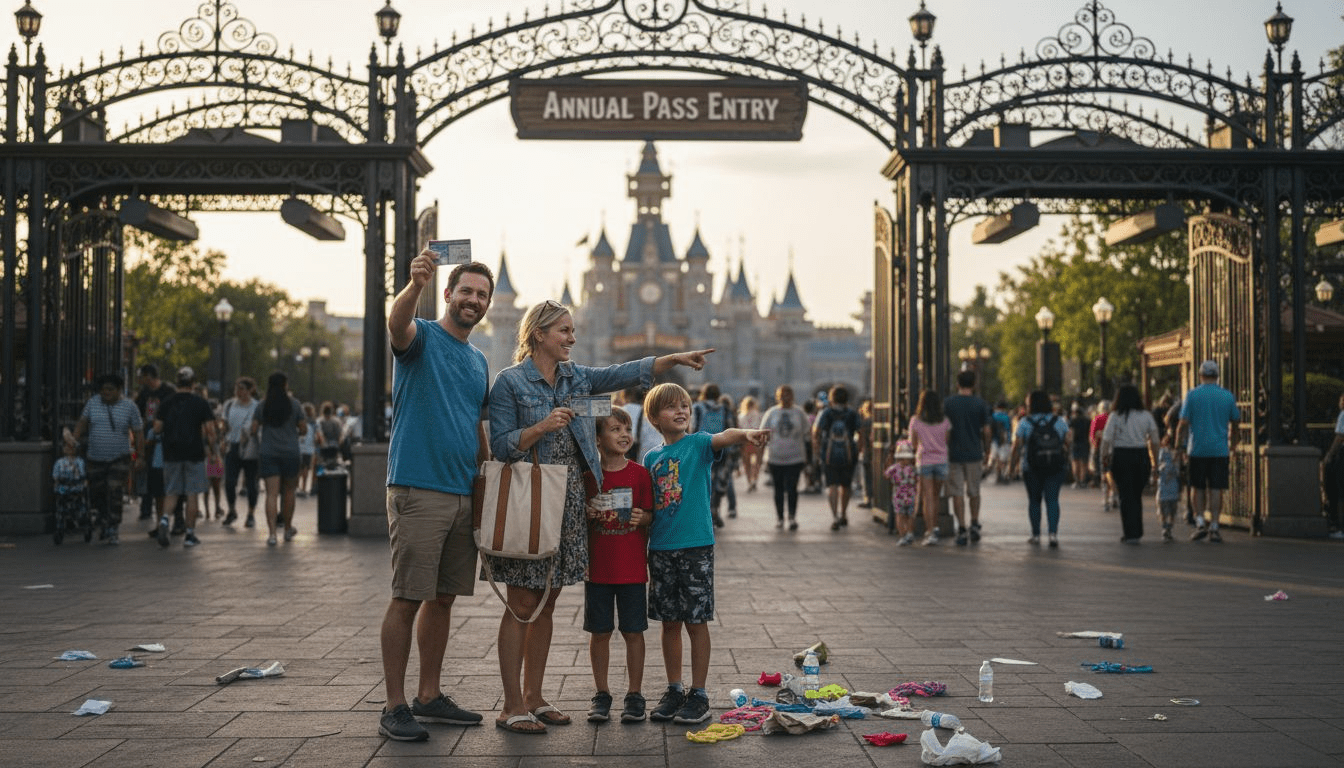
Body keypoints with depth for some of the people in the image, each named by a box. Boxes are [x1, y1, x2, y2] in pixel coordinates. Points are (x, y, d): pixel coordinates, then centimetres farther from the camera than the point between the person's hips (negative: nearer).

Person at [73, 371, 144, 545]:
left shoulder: (129, 407, -3)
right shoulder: (93, 403, 3)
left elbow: (138, 432, 0)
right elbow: (82, 423, 9)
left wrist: (140, 457, -3)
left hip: (119, 459, -3)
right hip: (95, 459, 3)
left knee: (114, 493, -12)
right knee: (96, 494, 10)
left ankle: (113, 530, -5)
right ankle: (104, 523, 33)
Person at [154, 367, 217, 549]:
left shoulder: (167, 403, 2)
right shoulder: (200, 402, -4)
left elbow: (157, 428, 2)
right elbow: (210, 429, -8)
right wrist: (209, 440, 12)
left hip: (171, 453, 2)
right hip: (194, 453, -2)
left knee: (171, 492, 12)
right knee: (192, 494, 3)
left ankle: (164, 518, -15)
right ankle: (190, 534, 5)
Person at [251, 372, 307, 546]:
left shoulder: (263, 406, 0)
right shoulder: (294, 405, -2)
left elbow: (254, 430, 0)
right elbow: (303, 429, 1)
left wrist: (259, 439, 22)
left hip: (268, 453, 0)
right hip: (290, 453, 0)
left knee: (272, 494, -3)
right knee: (288, 491, 14)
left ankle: (272, 533, -13)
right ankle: (288, 528, 27)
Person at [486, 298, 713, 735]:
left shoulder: (574, 377, 14)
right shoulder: (509, 383, -6)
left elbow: (624, 374, 10)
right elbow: (501, 446, -11)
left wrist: (675, 359, 3)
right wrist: (543, 427, -23)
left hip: (567, 504, 7)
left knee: (546, 605, 11)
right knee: (521, 606, -4)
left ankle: (533, 698, 19)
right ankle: (512, 707, 3)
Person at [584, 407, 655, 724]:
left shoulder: (639, 474, -1)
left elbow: (650, 516, 3)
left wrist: (642, 518, -18)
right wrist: (587, 515, -14)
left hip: (632, 567, -1)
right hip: (597, 567, 1)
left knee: (633, 631, 4)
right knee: (599, 632, 7)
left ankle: (634, 694, 16)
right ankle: (602, 694, 19)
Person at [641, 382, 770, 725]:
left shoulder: (697, 443, -2)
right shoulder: (651, 458, 10)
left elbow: (723, 437, -25)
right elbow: (648, 506, 14)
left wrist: (747, 433, -45)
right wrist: (642, 535, 8)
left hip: (695, 545, -4)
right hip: (660, 547, 4)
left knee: (696, 621, 1)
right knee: (670, 622, 10)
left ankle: (698, 694, 11)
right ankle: (674, 690, 22)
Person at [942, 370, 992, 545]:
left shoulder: (947, 403, -1)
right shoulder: (981, 404, -2)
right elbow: (987, 431, -1)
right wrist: (987, 453, 9)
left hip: (954, 454, 0)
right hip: (974, 454, 1)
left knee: (957, 493, 2)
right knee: (974, 491, 16)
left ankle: (962, 529, -2)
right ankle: (974, 524, 12)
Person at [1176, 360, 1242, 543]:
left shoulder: (1192, 395, -3)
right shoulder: (1227, 396, 3)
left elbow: (1183, 423, -6)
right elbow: (1234, 422, 15)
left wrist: (1179, 445, 3)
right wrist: (1233, 443, 31)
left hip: (1197, 450, -1)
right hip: (1219, 450, 1)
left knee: (1199, 489, 11)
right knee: (1216, 490, 2)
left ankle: (1200, 522, -1)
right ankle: (1214, 527, 0)